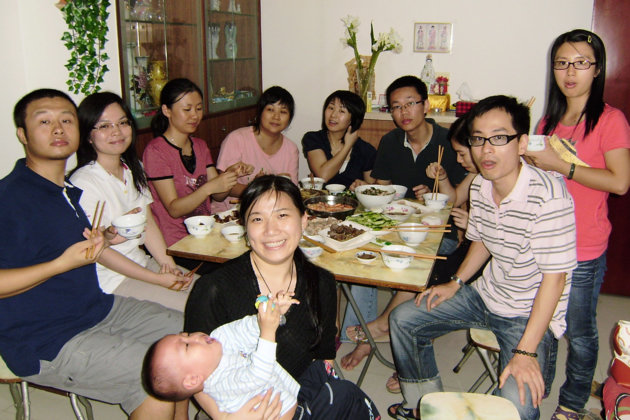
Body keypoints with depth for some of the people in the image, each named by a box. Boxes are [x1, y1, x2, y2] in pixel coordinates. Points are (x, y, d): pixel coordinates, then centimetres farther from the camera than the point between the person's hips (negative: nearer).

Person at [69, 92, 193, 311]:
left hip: (142, 262, 8)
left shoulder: (133, 169, 8)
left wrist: (167, 263, -7)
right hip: (111, 280, -8)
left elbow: (148, 222, 9)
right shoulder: (83, 183, -18)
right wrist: (159, 279, -17)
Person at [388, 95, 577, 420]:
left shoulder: (548, 196, -26)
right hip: (485, 296, 7)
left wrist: (526, 352, -26)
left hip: (532, 314, -7)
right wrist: (456, 282, 4)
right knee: (403, 319, 8)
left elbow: (554, 277, -25)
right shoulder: (480, 186, -3)